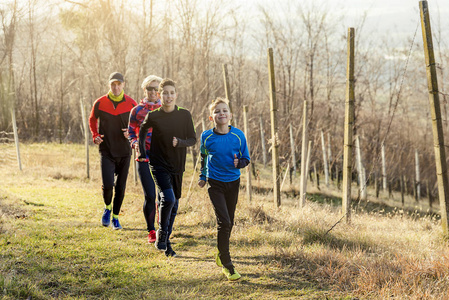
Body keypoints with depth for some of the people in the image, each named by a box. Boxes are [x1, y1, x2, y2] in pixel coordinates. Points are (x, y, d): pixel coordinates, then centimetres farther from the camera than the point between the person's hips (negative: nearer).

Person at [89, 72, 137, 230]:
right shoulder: (100, 103, -3)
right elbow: (92, 120, 16)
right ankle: (107, 208, 16)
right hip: (106, 151, -1)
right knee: (107, 185, -15)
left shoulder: (131, 104, -3)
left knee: (121, 187, 6)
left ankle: (115, 217, 25)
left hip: (124, 152, 1)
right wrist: (95, 136, -1)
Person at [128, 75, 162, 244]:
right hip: (144, 159, -1)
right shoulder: (137, 111, 7)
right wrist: (135, 143, -11)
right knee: (150, 196, -7)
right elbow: (131, 133, 10)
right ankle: (151, 231, 9)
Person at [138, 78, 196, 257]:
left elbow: (193, 139, 2)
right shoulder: (153, 116, -4)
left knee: (174, 204, 9)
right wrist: (142, 152, 8)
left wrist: (179, 142, -17)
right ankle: (161, 233, 0)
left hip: (177, 166, 3)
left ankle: (166, 242, 24)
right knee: (168, 198, -22)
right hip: (159, 165, -3)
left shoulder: (184, 115, -2)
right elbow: (142, 130, 16)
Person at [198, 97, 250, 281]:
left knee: (229, 223, 13)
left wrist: (239, 163, -18)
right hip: (215, 183, -3)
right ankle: (227, 265, -8)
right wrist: (203, 176, 18)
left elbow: (246, 159, 3)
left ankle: (221, 255, 39)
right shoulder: (207, 137, -7)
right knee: (223, 222, -14)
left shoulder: (238, 135, -5)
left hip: (233, 182, 3)